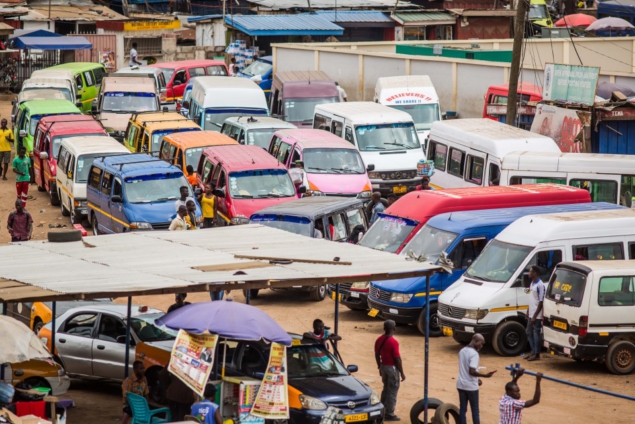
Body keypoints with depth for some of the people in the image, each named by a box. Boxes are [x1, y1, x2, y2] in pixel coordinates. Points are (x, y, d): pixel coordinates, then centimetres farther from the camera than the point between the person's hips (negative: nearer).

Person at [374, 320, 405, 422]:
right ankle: (389, 414, 5)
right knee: (392, 391, 2)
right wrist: (402, 373, -12)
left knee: (386, 389, 19)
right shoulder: (393, 342, -22)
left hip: (383, 366, 7)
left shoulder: (379, 340, 0)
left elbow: (377, 355, 9)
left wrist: (380, 367, 22)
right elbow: (397, 359, -19)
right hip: (392, 367, -7)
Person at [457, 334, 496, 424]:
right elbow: (472, 371, -26)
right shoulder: (474, 354, -18)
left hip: (461, 385, 7)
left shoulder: (462, 351, 8)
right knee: (475, 410, 5)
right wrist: (485, 375, -26)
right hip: (471, 386, -7)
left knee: (462, 409, 9)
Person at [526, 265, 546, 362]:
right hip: (531, 315, 9)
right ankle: (533, 352, 23)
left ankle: (537, 354, 4)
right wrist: (528, 312, 18)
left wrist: (535, 316, -20)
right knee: (529, 333, 14)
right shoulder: (532, 283, 11)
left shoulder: (540, 285, -17)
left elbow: (541, 302, -19)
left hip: (537, 316, -9)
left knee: (537, 334, -2)